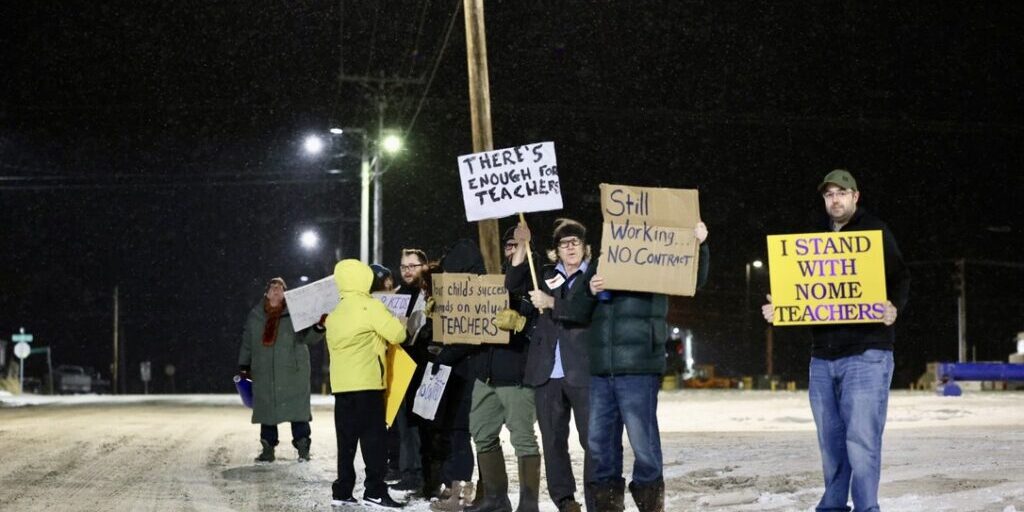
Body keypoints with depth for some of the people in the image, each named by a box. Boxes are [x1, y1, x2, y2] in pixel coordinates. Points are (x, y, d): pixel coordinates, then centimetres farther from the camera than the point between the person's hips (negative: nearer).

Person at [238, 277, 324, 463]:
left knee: (297, 408, -6)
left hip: (293, 371, -3)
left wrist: (318, 328, -23)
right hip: (264, 373, 3)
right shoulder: (255, 316, 10)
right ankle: (268, 449, 15)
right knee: (266, 408, 6)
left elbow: (309, 337, -2)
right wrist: (243, 366, 15)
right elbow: (247, 343, 17)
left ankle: (303, 448, 1)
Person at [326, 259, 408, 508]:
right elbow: (398, 334, -11)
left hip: (341, 383, 7)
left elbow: (334, 344, 15)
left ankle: (342, 491, 10)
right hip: (366, 383, -7)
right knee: (373, 437, -5)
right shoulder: (370, 306, -6)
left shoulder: (335, 313, 17)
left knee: (346, 439, 10)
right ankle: (375, 491, -7)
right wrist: (391, 322, 11)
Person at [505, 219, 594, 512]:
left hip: (582, 372, -4)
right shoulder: (547, 275, 17)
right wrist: (521, 246, -2)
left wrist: (551, 303, -13)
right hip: (548, 372, 4)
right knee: (553, 441, 7)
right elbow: (514, 285, 5)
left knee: (593, 440, -5)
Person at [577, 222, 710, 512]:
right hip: (601, 370, 4)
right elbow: (577, 311, 10)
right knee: (599, 440, 9)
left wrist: (698, 246, -16)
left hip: (639, 368, -4)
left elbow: (696, 279, 0)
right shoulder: (599, 267, 15)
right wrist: (591, 292, -11)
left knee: (643, 440, -4)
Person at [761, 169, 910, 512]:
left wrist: (894, 308, -23)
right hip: (822, 356, 5)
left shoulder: (875, 232, 1)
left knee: (861, 439, -9)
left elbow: (900, 279, -3)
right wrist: (777, 308, 1)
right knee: (830, 439, 10)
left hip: (866, 353, -5)